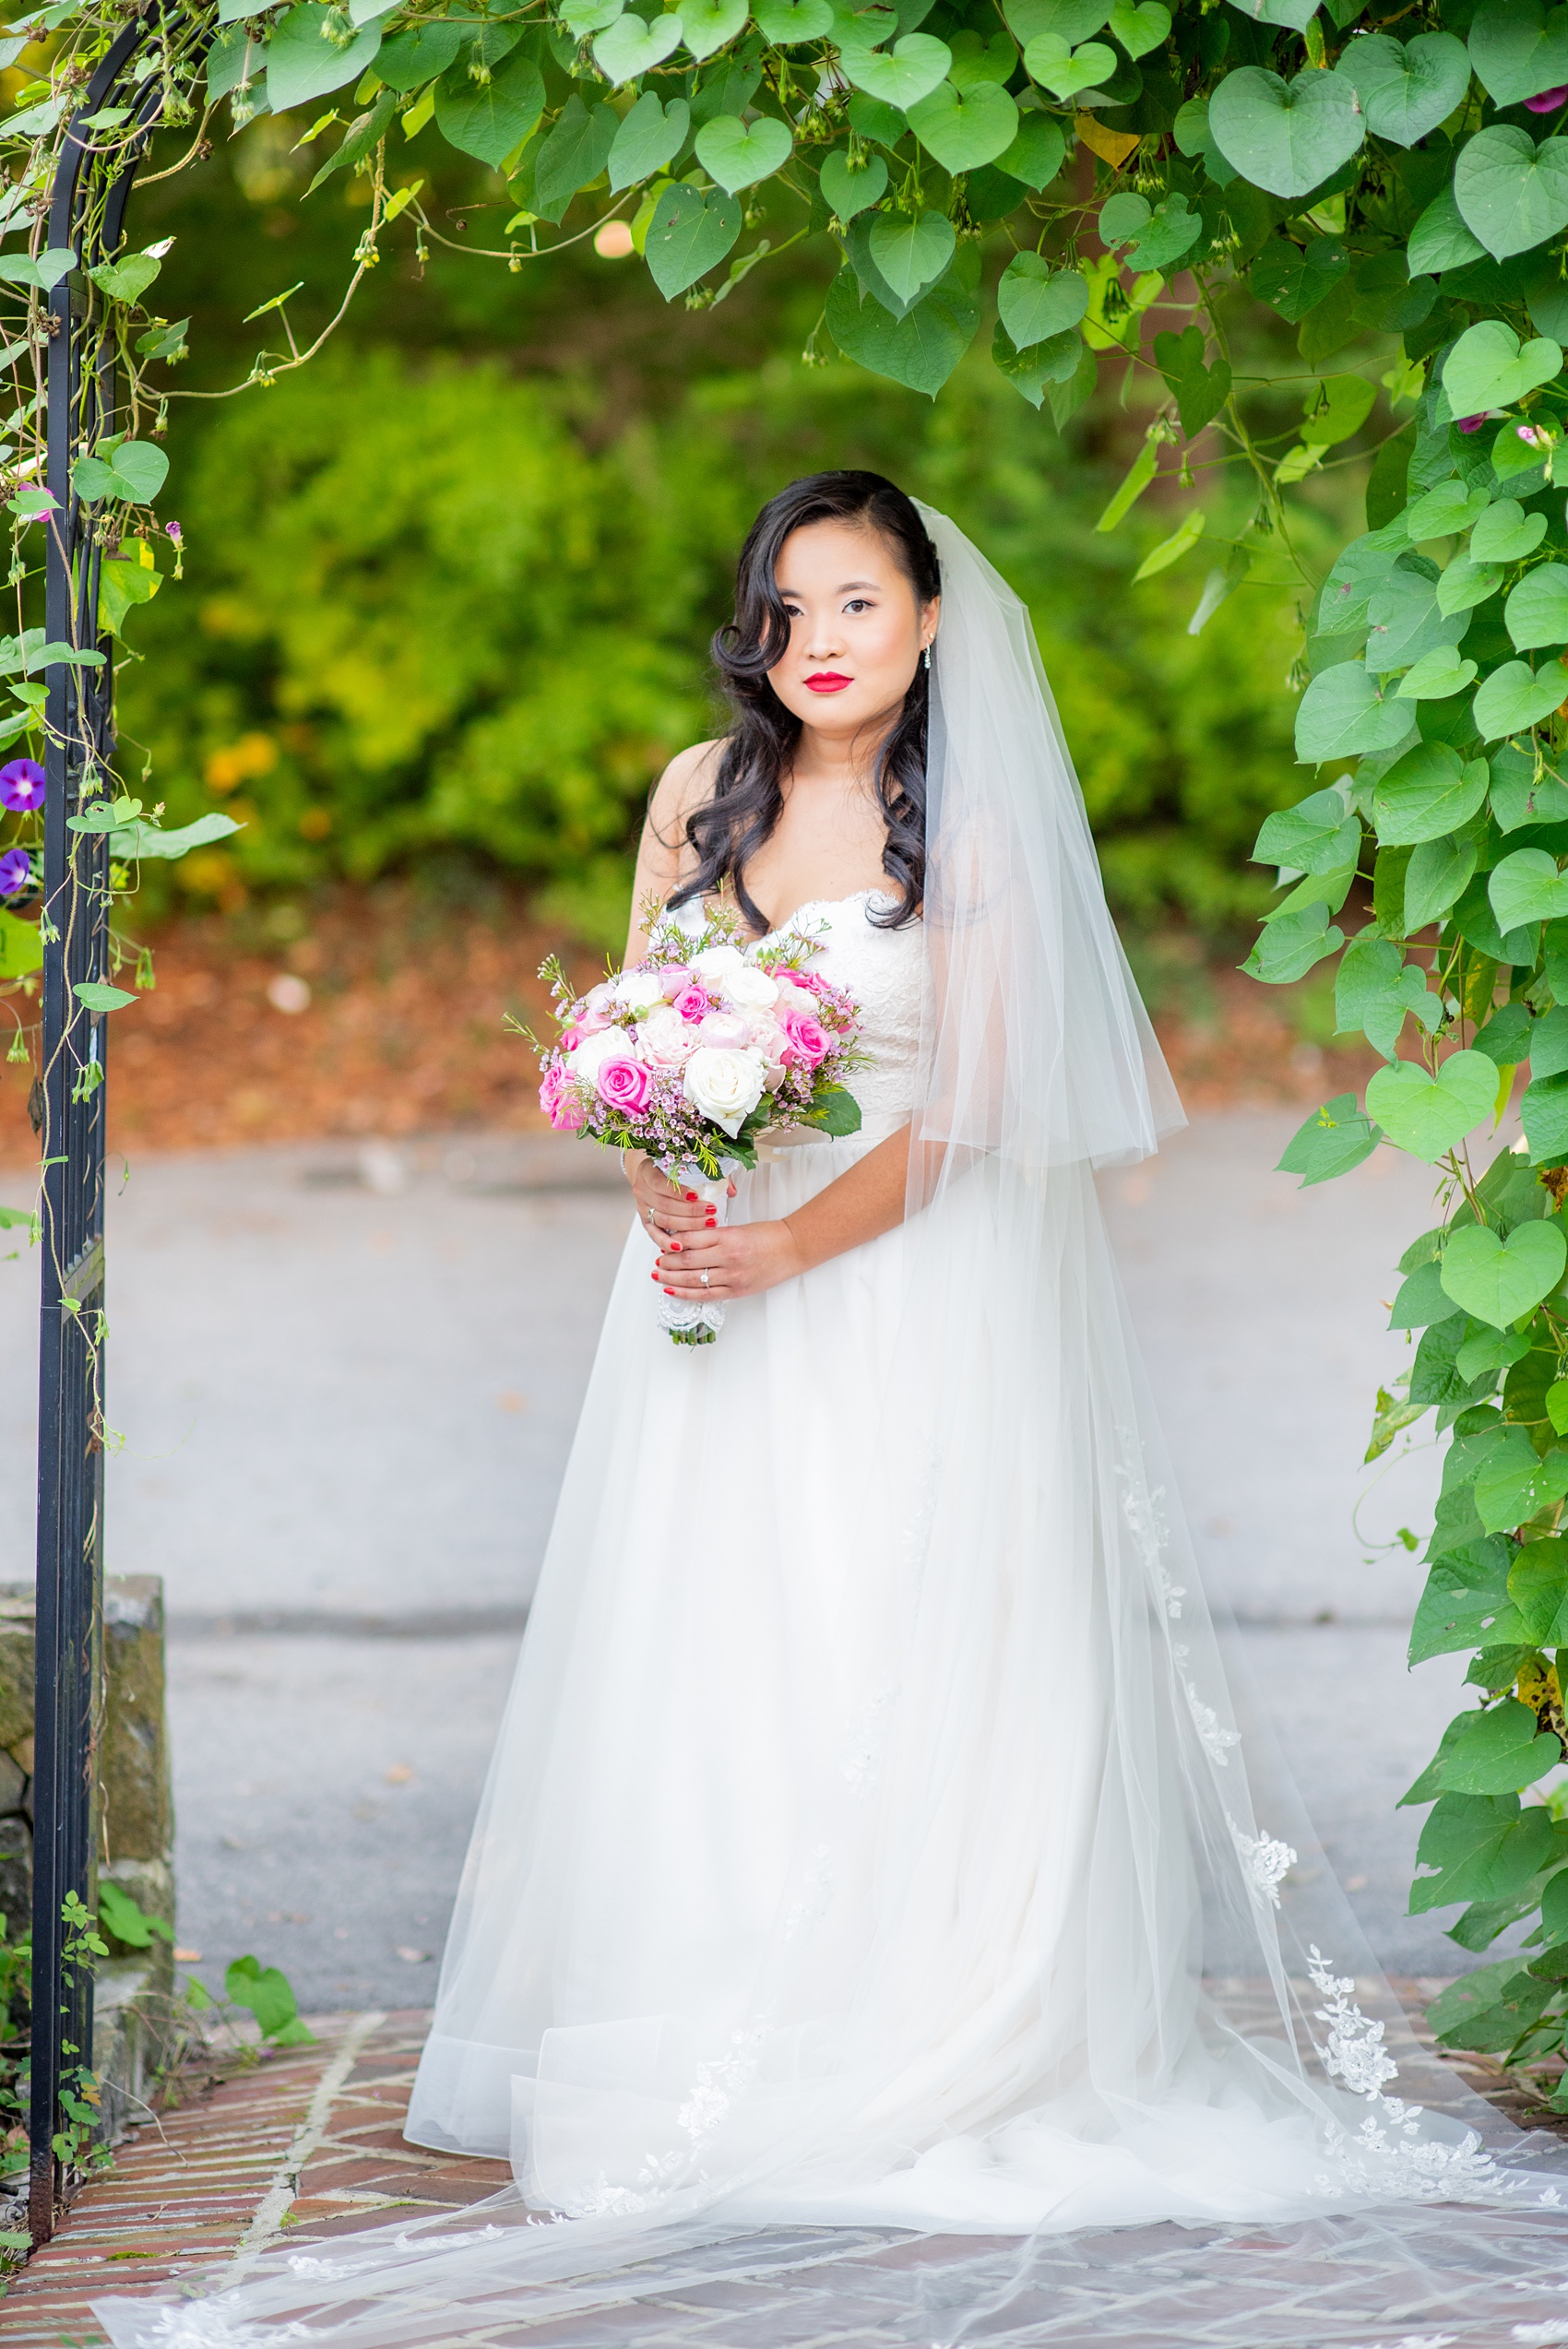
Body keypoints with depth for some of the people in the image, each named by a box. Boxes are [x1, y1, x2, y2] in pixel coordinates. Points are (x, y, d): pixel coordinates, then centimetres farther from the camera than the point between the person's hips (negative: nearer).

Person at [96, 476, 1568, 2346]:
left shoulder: (969, 831, -5)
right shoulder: (701, 793, 7)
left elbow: (966, 1106, -9)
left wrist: (794, 1243, -20)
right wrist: (667, 1198, -8)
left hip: (905, 1283, -4)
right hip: (713, 1265, 4)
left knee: (902, 1665, -6)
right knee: (709, 1649, 1)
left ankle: (913, 2048, 0)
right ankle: (704, 2047, 5)